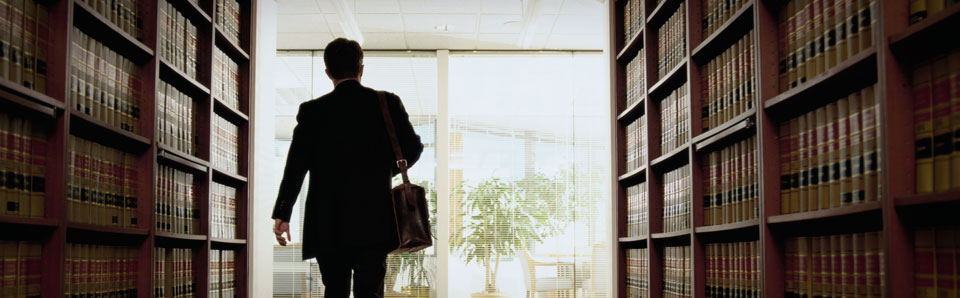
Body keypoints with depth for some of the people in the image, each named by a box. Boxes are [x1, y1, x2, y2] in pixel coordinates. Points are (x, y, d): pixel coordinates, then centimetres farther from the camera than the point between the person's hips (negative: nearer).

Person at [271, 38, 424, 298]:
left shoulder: (312, 110, 1)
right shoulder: (387, 103, 2)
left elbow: (296, 164, -4)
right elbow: (412, 148, 3)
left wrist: (282, 214, -2)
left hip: (328, 225, 1)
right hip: (374, 221, -1)